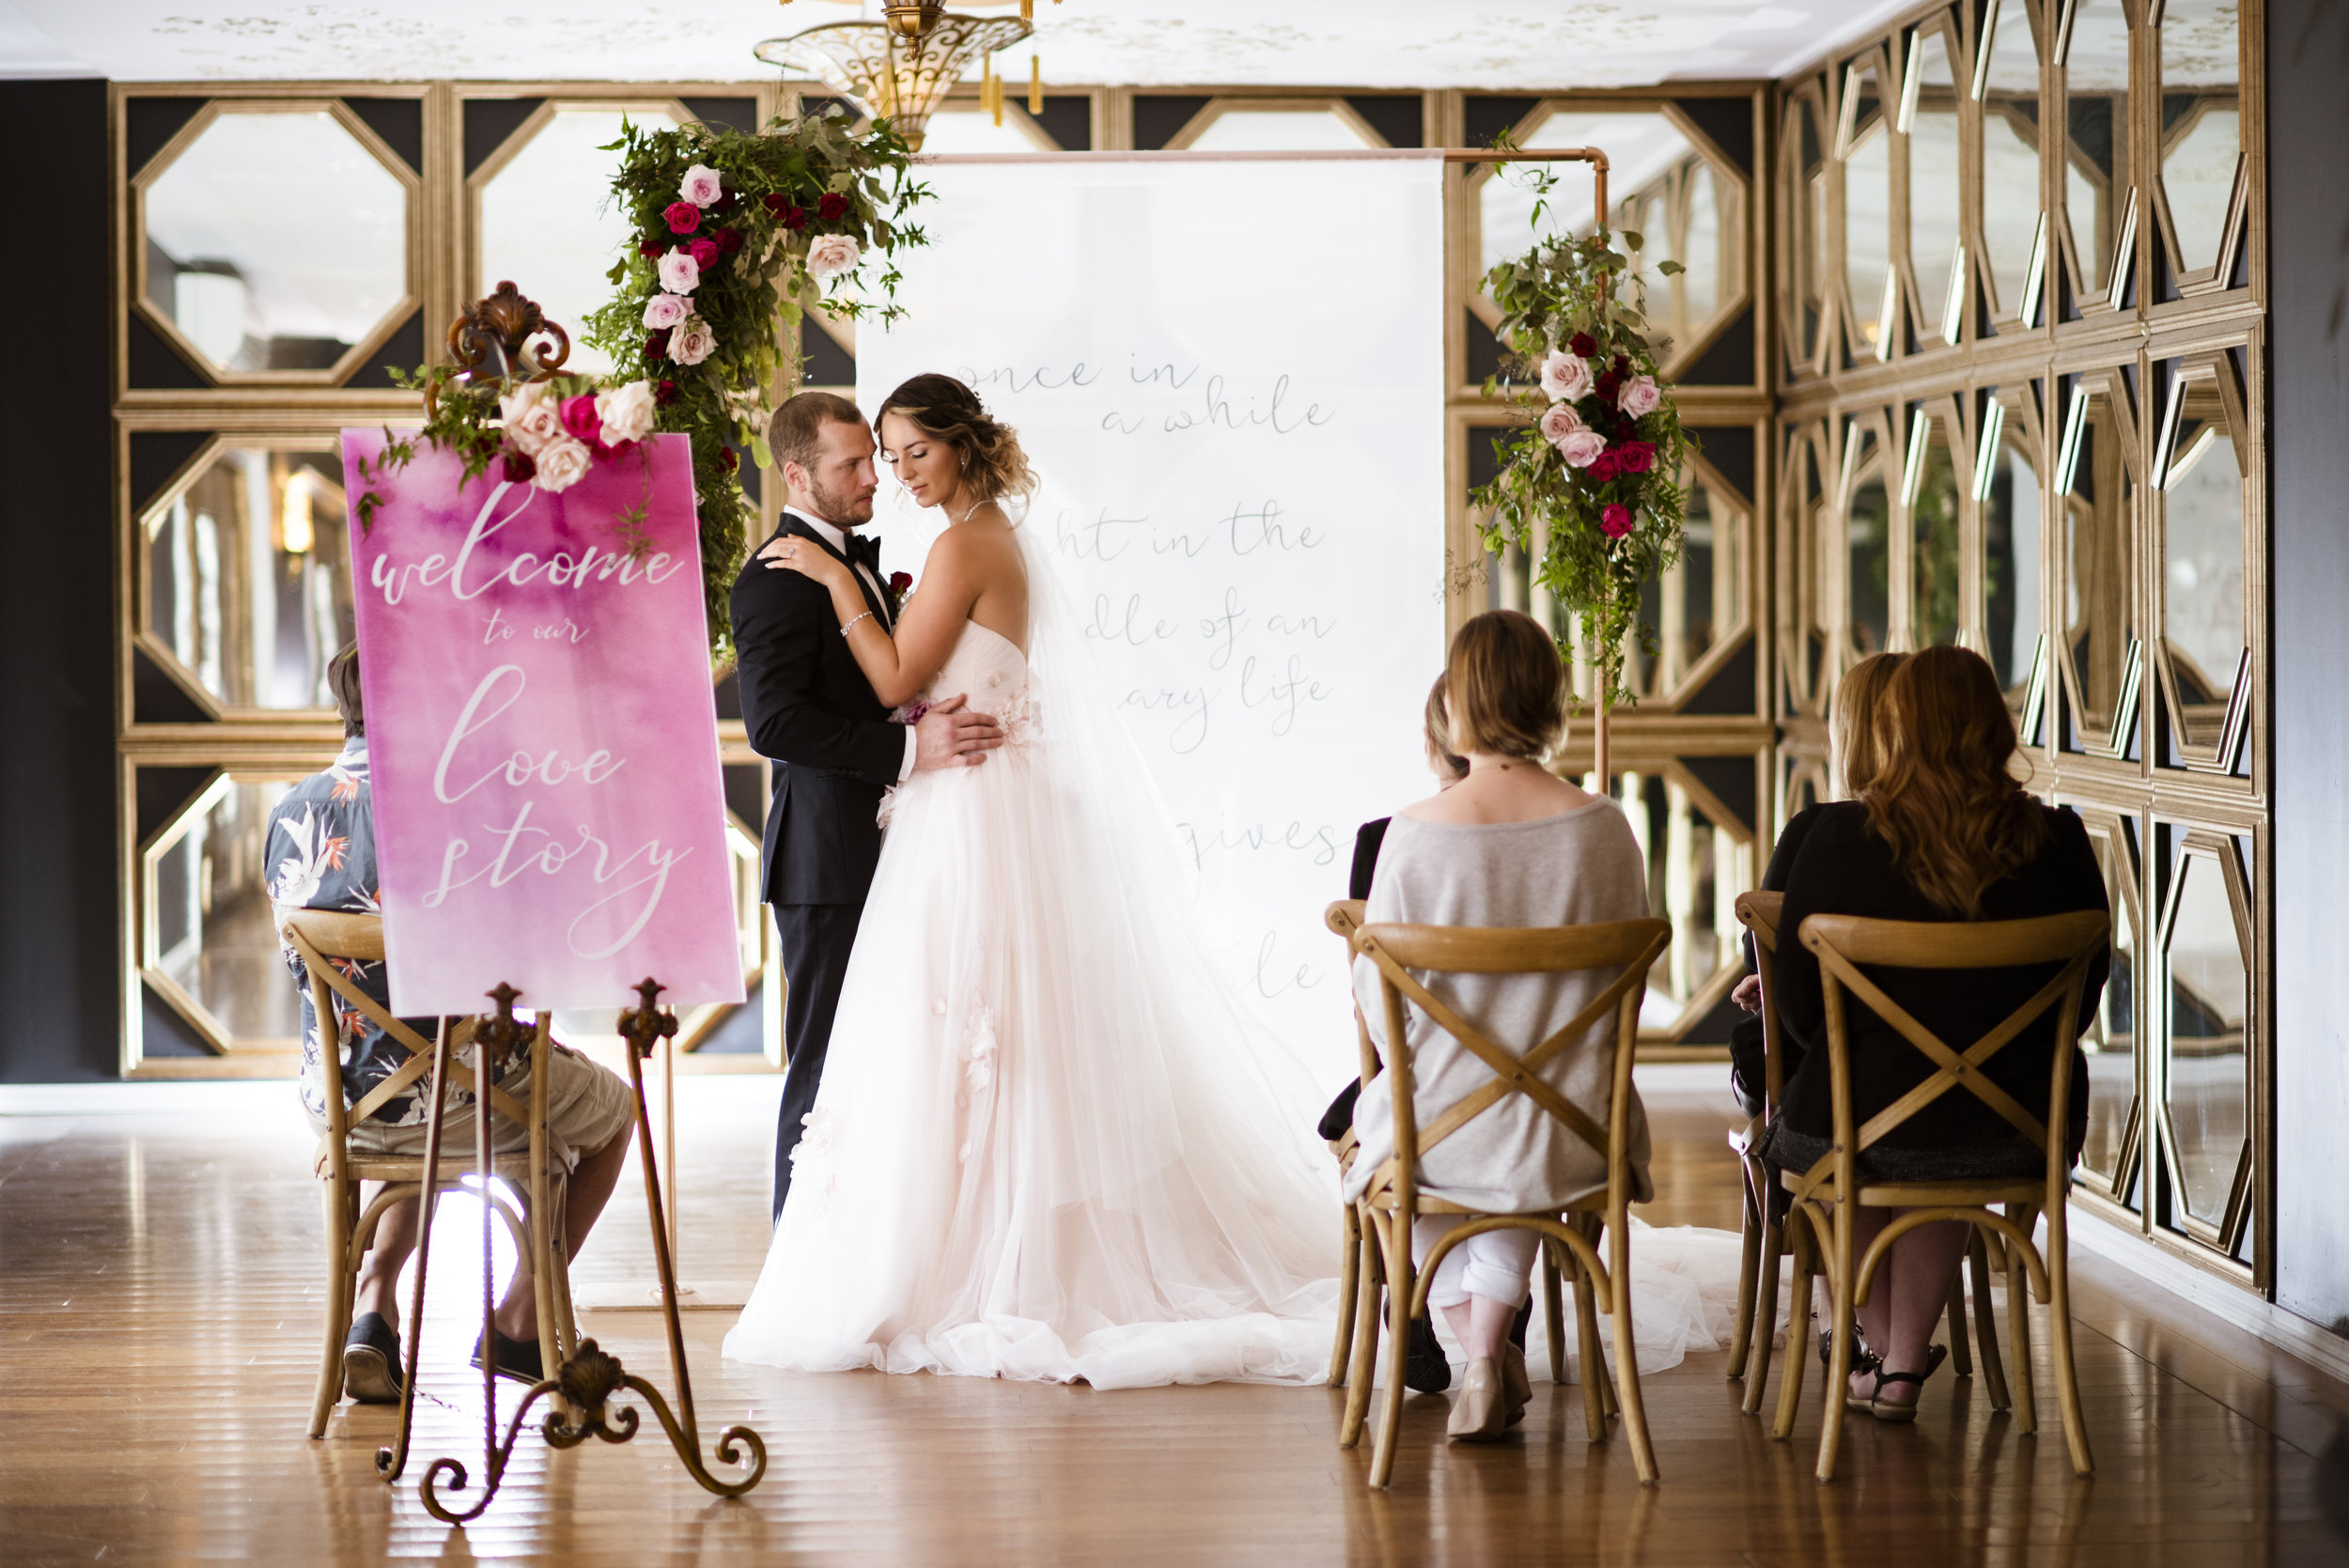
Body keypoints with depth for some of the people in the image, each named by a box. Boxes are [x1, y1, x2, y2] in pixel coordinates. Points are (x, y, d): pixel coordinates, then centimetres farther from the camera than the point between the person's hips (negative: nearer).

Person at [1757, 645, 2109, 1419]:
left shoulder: (1837, 838, -13)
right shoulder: (2058, 843, -8)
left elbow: (1799, 1007, -5)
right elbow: (2081, 1001, 4)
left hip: (1868, 1121, -2)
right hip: (2020, 1134, 2)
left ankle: (1886, 1349, 48)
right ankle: (1903, 1368, 41)